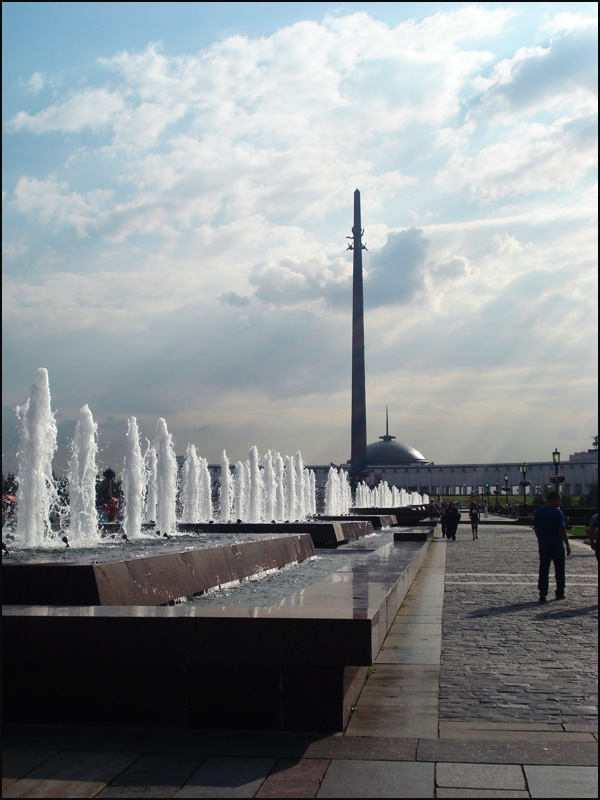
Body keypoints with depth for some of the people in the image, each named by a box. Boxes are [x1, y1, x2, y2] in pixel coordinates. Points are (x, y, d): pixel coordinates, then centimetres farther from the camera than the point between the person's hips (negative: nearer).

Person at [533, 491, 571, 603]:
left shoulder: (538, 512, 4)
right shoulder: (557, 513, -13)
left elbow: (535, 528, 10)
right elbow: (562, 530, -14)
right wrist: (567, 545, -7)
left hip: (543, 546, 4)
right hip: (557, 546, -4)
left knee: (543, 571, 5)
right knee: (559, 571, 11)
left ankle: (543, 594, -3)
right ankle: (560, 593, 17)